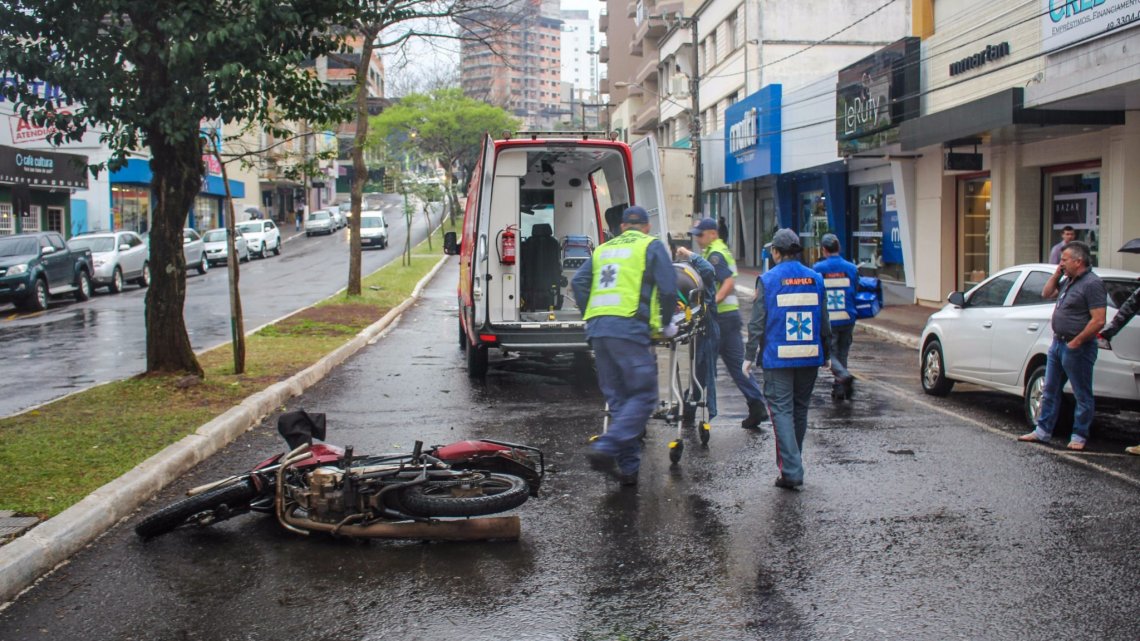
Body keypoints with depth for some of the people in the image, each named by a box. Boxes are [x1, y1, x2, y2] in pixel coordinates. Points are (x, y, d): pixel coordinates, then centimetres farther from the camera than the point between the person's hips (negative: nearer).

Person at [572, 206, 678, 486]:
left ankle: (628, 467, 10)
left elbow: (578, 282, 14)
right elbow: (668, 288, -1)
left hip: (598, 330, 6)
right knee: (643, 396, -3)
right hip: (629, 328, -6)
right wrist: (667, 324, 12)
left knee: (618, 398, 11)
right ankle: (605, 448, -20)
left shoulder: (603, 249, 24)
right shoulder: (652, 247, 9)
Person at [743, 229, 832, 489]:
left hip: (778, 358, -4)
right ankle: (794, 463, 27)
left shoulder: (767, 280, -7)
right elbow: (824, 323, 10)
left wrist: (750, 356, 1)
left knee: (782, 410, -3)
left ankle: (791, 470, -11)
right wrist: (825, 354, 20)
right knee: (800, 410, 16)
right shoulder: (816, 279, 5)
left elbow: (757, 323, -7)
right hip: (810, 358, 4)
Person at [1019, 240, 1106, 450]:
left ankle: (1079, 436, 13)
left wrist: (1076, 342, -19)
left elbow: (1098, 321, -22)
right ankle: (1043, 431, 21)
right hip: (1058, 343, 9)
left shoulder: (1092, 283, -16)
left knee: (1082, 395, 4)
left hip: (1077, 349, -9)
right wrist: (1057, 274, 9)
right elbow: (1047, 293, 24)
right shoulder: (1068, 281, 10)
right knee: (1050, 391, 14)